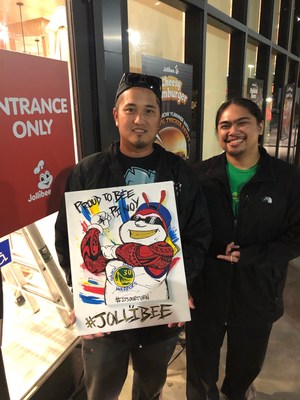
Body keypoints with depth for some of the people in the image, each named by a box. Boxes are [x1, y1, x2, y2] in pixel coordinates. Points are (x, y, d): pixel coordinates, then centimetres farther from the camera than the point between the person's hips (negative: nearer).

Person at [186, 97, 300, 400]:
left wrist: (248, 256, -18)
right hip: (205, 291, -1)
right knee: (200, 366, 20)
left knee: (248, 363, 29)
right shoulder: (199, 175, -9)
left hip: (257, 294, 2)